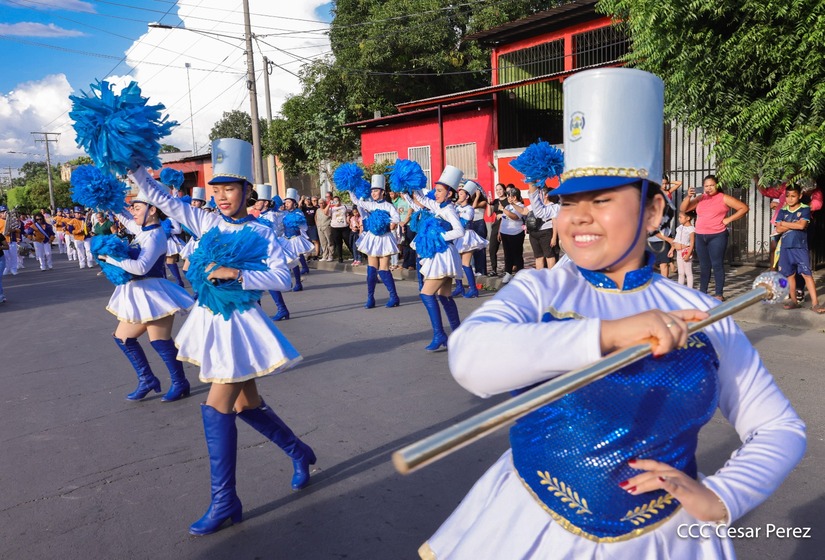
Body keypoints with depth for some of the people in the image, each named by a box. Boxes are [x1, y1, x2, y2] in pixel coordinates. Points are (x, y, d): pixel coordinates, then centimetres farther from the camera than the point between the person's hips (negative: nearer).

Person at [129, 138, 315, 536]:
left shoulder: (260, 232, -10)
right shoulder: (207, 222, 5)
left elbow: (283, 279, -18)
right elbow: (160, 198, 7)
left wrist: (236, 274, -25)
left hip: (239, 323, -6)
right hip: (210, 319, 6)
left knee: (216, 409, -8)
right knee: (245, 404, 15)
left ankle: (224, 502, 7)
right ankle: (299, 453, 36)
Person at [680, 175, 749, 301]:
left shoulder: (724, 198, 0)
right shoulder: (700, 198, 10)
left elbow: (744, 208, 0)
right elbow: (683, 209, 5)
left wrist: (729, 219, -7)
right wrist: (688, 196, -11)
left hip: (717, 236, -4)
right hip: (700, 237, 4)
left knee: (717, 265, -5)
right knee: (704, 265, 11)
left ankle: (719, 294, 1)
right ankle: (702, 292, 18)